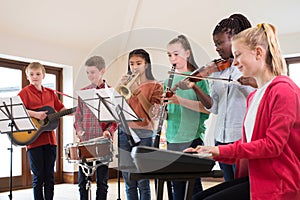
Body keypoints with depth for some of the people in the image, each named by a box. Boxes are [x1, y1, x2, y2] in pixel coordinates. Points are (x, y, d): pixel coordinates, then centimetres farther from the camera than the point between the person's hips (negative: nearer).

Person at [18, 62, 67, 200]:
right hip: (34, 139, -5)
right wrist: (35, 114, -27)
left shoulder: (50, 93, 13)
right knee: (38, 176, 2)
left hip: (50, 139, 5)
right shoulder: (25, 92, -2)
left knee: (49, 176, 10)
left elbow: (61, 109, 16)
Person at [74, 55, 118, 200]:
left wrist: (109, 131, -17)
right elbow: (78, 115, 13)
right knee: (82, 180, 8)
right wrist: (79, 130, -4)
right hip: (84, 140, 3)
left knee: (102, 180, 6)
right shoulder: (83, 92, 10)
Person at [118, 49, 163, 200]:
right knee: (129, 183, 6)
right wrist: (120, 88, -6)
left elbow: (153, 113, -8)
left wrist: (138, 92, -14)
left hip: (143, 134, -3)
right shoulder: (126, 84, 15)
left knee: (142, 183, -5)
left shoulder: (155, 86, 5)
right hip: (124, 133, 4)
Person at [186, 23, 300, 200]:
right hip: (253, 177, 8)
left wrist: (223, 150, -17)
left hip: (276, 184, -8)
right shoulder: (254, 96, 17)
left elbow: (273, 145, -19)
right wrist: (214, 152, 5)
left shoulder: (283, 89, -12)